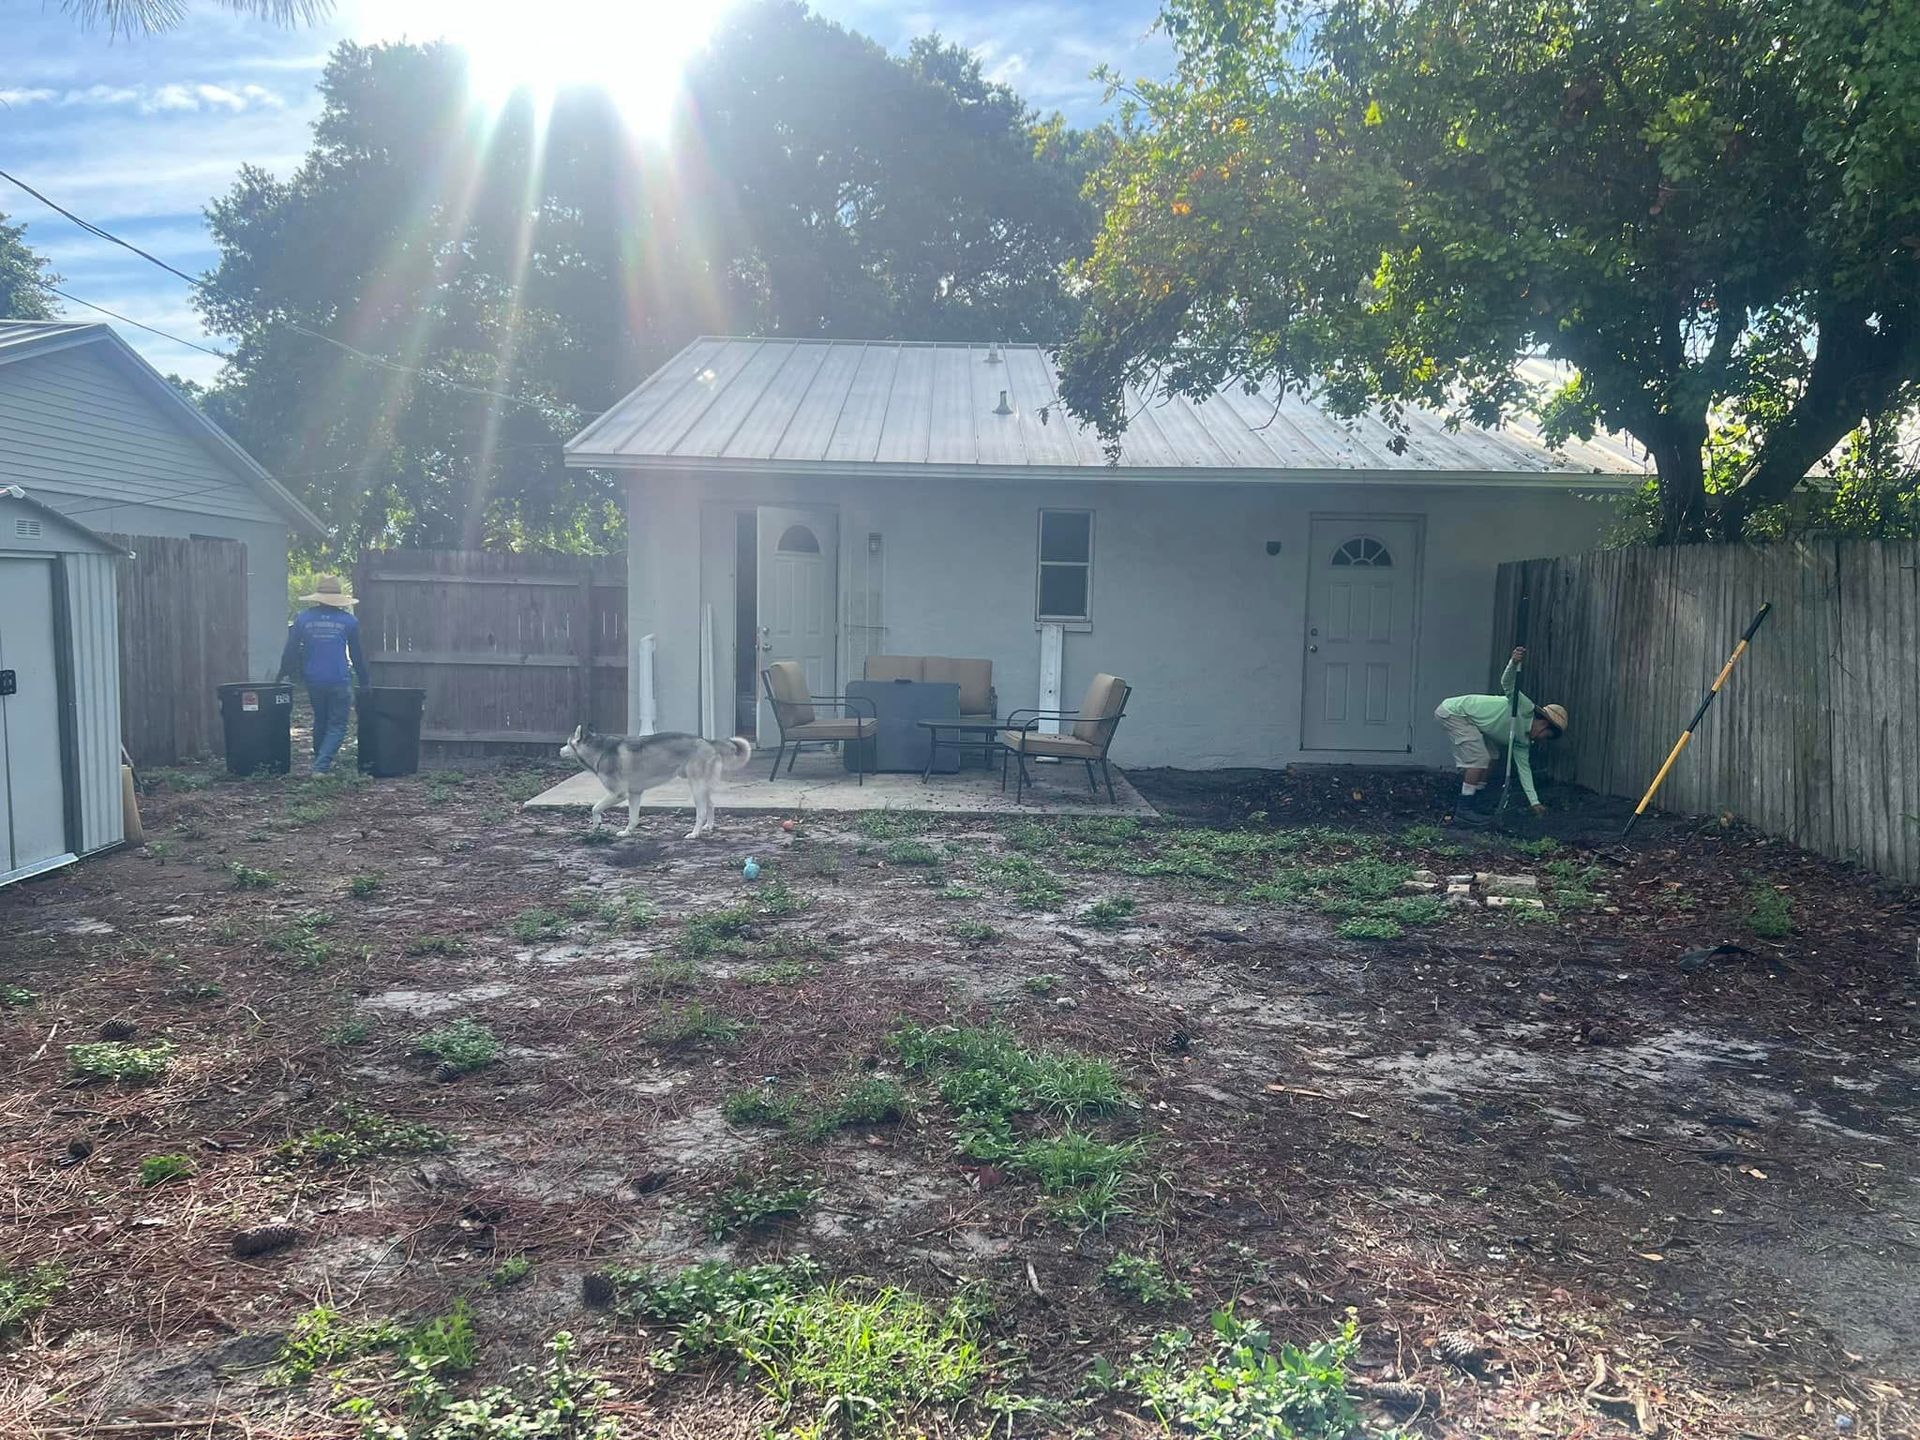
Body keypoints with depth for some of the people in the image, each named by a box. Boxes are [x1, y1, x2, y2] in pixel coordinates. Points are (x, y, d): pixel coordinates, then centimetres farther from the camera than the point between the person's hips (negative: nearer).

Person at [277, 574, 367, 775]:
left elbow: (290, 651, 2)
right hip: (339, 681, -3)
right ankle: (322, 766, -13)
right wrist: (364, 682, 14)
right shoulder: (349, 621, 0)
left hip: (313, 681, 3)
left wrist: (284, 675, 12)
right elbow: (357, 655, 6)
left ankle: (320, 761, 30)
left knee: (320, 721, 21)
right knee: (337, 726, 2)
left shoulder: (302, 619, 2)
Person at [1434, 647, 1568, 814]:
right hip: (1453, 711, -10)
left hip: (1466, 719, 10)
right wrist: (1515, 662, -52)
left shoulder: (1523, 742, 9)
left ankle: (1475, 801, 21)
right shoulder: (1525, 709, -17)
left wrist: (1535, 802, 7)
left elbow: (1524, 768, 12)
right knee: (1478, 759, -14)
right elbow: (1507, 683, -31)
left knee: (1488, 758, 12)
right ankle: (1464, 806, -10)